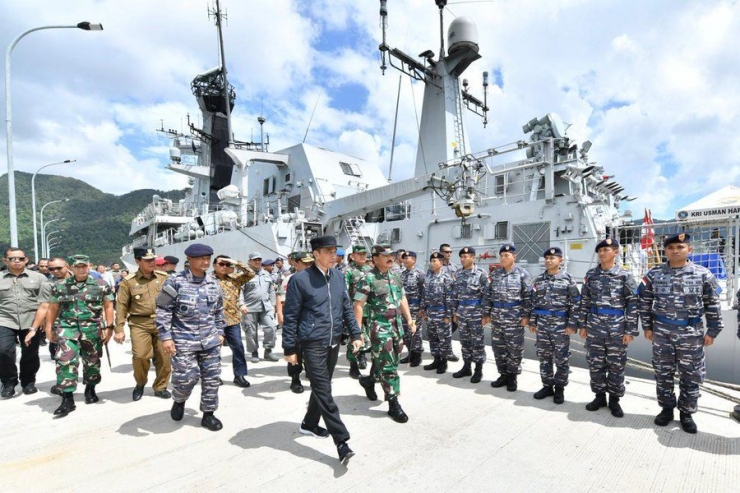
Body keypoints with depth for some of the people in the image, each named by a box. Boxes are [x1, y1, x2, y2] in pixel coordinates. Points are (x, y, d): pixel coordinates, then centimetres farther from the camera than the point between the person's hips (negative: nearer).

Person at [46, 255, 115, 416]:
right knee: (65, 361, -11)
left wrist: (109, 327, -5)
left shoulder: (101, 285, 0)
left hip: (93, 329, 0)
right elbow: (53, 308, 11)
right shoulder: (60, 286, 5)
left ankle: (90, 390, 33)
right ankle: (67, 398, -3)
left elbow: (108, 307, 1)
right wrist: (49, 329, 10)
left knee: (92, 361, 12)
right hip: (67, 328, 1)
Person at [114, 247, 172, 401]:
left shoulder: (164, 277, 3)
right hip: (139, 324, -2)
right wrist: (119, 329, -2)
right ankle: (140, 384, 20)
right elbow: (121, 306, 1)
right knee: (140, 356, -10)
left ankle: (160, 387, 26)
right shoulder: (128, 281, -1)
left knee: (164, 357, 5)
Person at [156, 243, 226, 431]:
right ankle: (179, 401, 31)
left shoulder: (213, 282, 6)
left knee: (212, 377, 7)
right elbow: (163, 310, -8)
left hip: (210, 340, 5)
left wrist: (220, 332, 14)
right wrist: (165, 337, -11)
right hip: (184, 340, -4)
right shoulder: (176, 281, -9)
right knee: (186, 377, -3)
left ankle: (208, 414, 24)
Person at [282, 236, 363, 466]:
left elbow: (347, 308, 13)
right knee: (324, 391, -4)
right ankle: (342, 441, 2)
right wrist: (289, 348, -6)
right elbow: (290, 316, -7)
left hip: (333, 342, 6)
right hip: (313, 343, -6)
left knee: (322, 387, 19)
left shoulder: (338, 277, 6)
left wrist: (355, 334, 8)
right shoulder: (300, 279, -11)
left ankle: (309, 424, 39)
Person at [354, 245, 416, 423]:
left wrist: (409, 319, 12)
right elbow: (358, 305, -14)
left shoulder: (395, 277, 9)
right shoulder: (368, 279, -13)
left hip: (397, 326, 7)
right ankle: (394, 404, 10)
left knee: (387, 361, 17)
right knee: (388, 366, -2)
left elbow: (402, 299, 18)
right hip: (379, 327, -7)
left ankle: (368, 380, 43)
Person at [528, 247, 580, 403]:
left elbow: (575, 303, -5)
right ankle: (547, 386, 24)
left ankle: (559, 388, 20)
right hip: (542, 324, 4)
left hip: (561, 325, -4)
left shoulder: (568, 279, -4)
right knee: (544, 357, 11)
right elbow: (534, 302, 10)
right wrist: (532, 322, 7)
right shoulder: (539, 279, 7)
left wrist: (572, 325, -10)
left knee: (562, 358, 6)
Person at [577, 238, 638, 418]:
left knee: (616, 365, 8)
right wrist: (582, 325, 5)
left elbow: (633, 304, -4)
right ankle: (599, 396, 24)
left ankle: (614, 399, 23)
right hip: (594, 327, 3)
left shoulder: (624, 276, -4)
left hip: (616, 328, -3)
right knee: (595, 363, 9)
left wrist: (630, 330, -8)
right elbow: (584, 301, 8)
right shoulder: (591, 274, 5)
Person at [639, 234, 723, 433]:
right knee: (663, 374, 11)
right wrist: (647, 326, 4)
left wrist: (712, 330, 1)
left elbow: (713, 304, 2)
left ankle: (686, 413, 26)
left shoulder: (703, 274, -3)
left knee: (691, 375, 9)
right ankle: (666, 408, 27)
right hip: (662, 332, 1)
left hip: (691, 333, -1)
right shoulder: (654, 274, -1)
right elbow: (644, 301, 5)